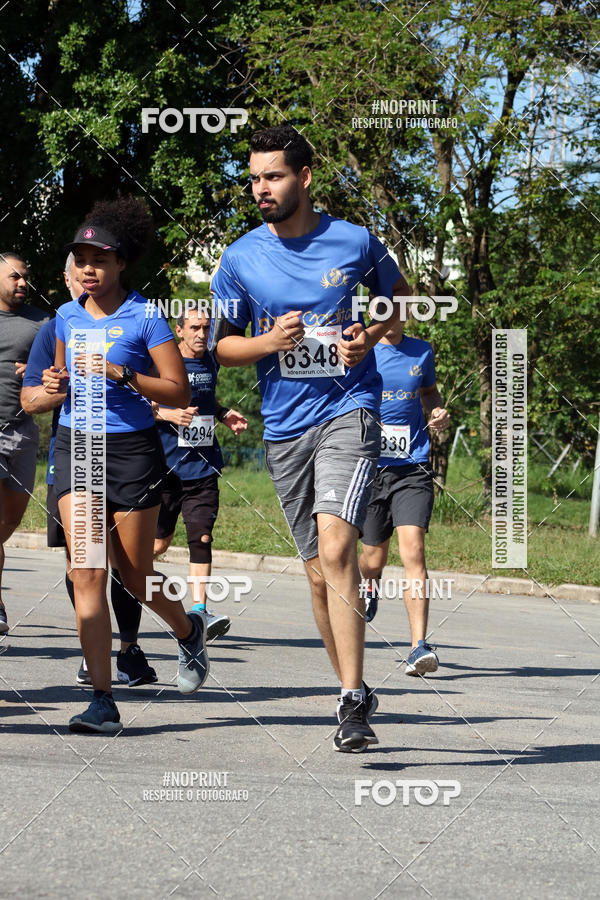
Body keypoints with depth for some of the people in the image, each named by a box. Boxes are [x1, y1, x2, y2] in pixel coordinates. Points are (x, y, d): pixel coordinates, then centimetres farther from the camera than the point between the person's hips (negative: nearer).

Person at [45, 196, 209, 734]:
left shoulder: (144, 317, -6)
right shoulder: (68, 316, 9)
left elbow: (180, 392, -9)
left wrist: (121, 374, -20)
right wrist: (57, 385, 1)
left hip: (132, 449, -4)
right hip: (76, 446, 4)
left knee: (136, 577, 5)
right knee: (88, 572, -9)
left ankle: (188, 630, 39)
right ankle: (103, 703, -10)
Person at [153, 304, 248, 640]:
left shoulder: (211, 363, 11)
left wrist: (225, 415, 9)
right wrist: (167, 414, -19)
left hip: (203, 467, 4)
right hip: (166, 465, -3)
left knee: (202, 537, -10)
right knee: (158, 543, 4)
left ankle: (199, 609, -11)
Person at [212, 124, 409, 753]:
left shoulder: (354, 242, -1)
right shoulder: (240, 260, 2)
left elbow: (400, 295, 17)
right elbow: (219, 346, 9)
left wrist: (369, 336, -3)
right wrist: (269, 341, -11)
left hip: (349, 411, -3)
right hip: (284, 425, 3)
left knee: (335, 546, -23)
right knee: (319, 571, 8)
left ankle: (353, 698, -23)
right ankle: (354, 697, 22)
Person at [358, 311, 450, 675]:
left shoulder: (422, 352, 9)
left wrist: (438, 412, 6)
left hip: (413, 467, 0)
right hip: (369, 466, 0)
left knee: (413, 548, -18)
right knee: (374, 557, 9)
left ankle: (420, 645, -22)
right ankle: (368, 590, 48)